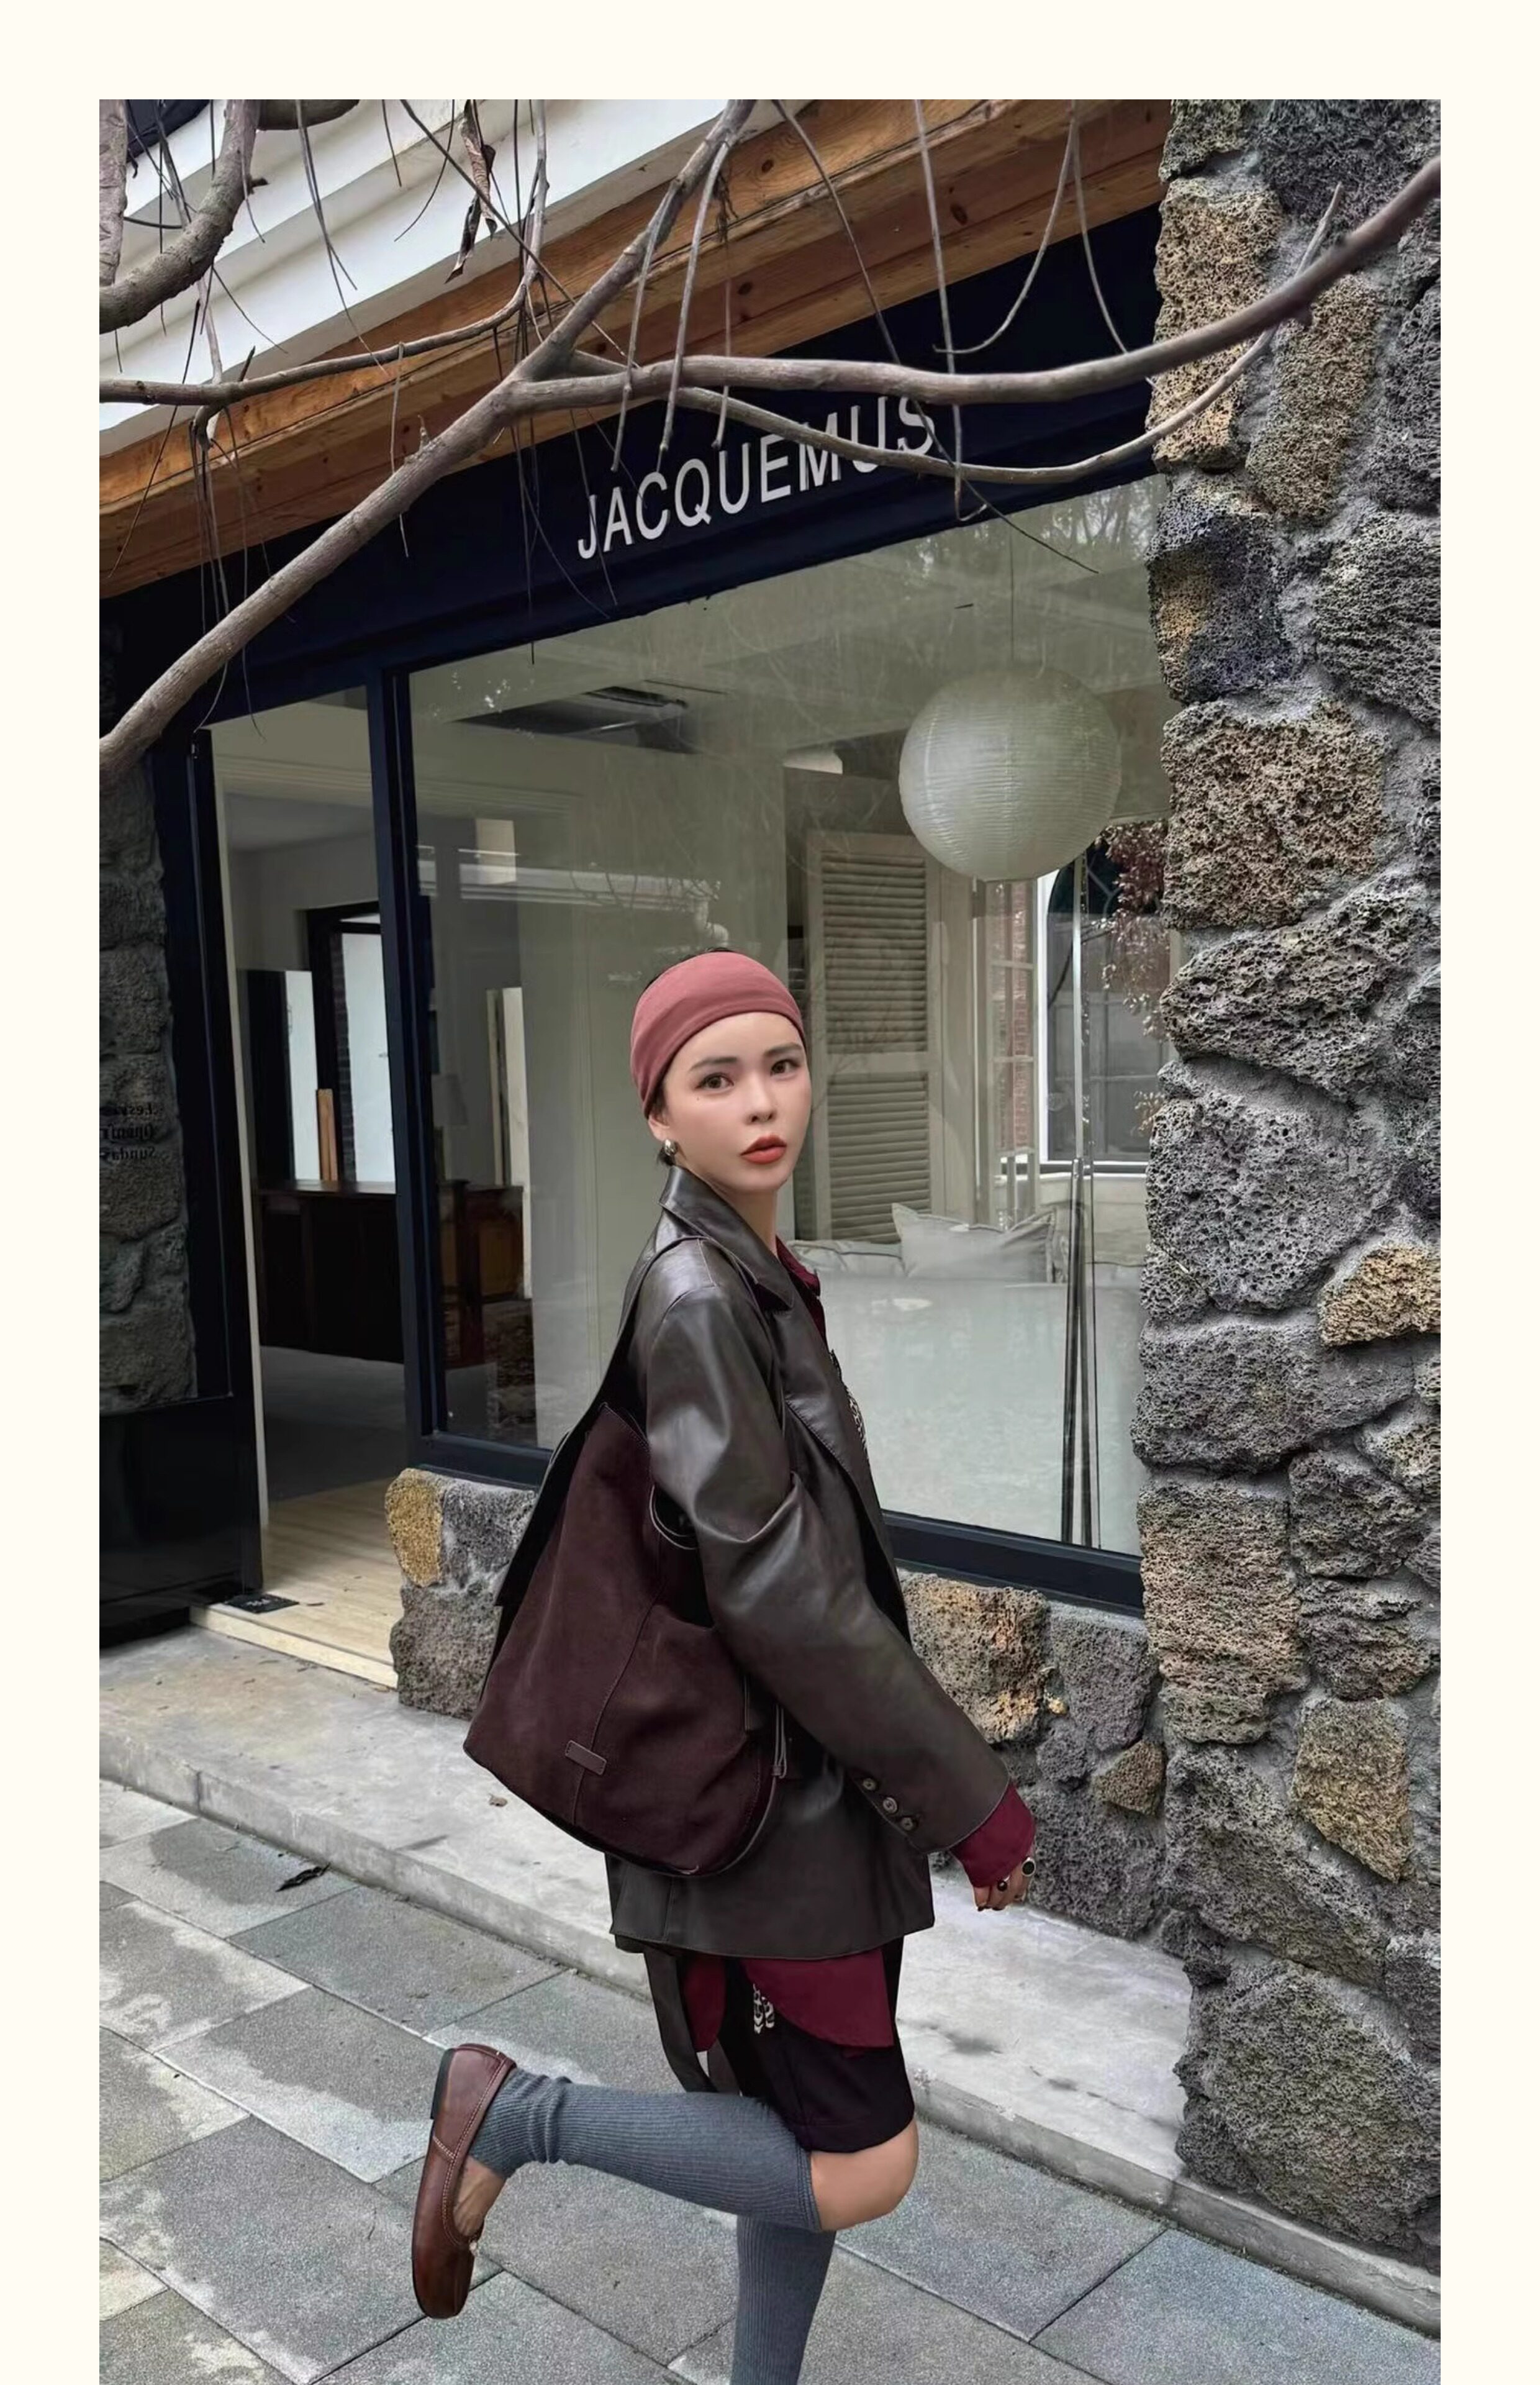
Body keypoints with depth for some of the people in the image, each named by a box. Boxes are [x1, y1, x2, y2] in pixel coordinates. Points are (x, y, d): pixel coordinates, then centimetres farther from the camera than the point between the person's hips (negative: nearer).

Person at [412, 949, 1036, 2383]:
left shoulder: (762, 1281, 8)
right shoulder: (692, 1295, -21)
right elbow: (776, 1589, -24)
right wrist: (972, 1794, -17)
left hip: (814, 1792, 9)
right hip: (757, 1808, -9)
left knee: (808, 2142, 20)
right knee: (862, 2170, 2)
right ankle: (518, 2112, 10)